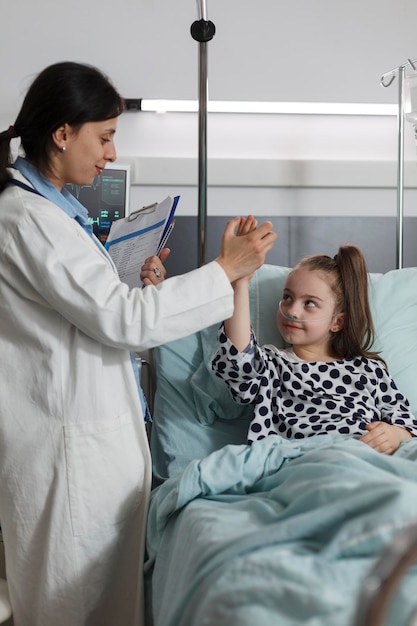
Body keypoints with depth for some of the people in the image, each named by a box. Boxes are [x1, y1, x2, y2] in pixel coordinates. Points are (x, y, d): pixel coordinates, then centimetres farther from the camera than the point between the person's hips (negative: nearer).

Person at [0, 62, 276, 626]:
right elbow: (122, 321, -21)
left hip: (94, 427, 10)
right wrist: (226, 270, -15)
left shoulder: (51, 207, 13)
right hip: (69, 445, -10)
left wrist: (138, 288, 1)